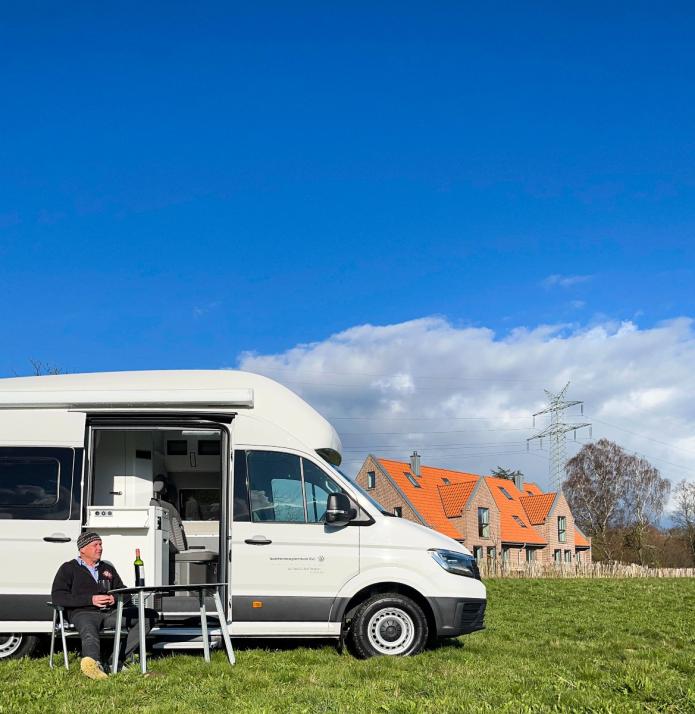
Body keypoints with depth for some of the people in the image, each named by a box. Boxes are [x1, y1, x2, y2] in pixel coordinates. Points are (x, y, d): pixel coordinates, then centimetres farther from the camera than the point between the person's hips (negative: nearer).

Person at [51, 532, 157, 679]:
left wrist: (115, 598, -1)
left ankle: (121, 657, -23)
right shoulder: (68, 568, 14)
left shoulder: (108, 569, 29)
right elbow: (57, 596, -1)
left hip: (110, 612, 5)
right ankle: (93, 662, -73)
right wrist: (91, 600, -10)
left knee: (150, 615, -12)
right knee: (89, 632, -41)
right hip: (84, 613, -5)